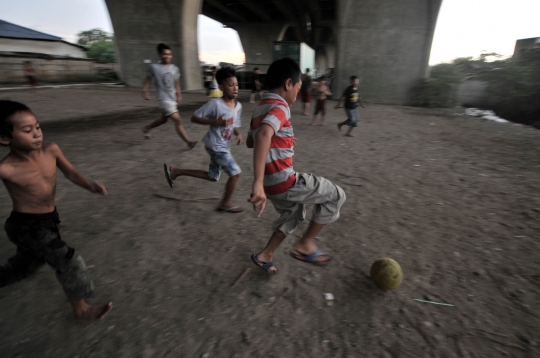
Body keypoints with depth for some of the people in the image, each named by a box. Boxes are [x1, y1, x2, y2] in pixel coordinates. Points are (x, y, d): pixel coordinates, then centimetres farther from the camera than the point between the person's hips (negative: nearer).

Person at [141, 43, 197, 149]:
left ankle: (146, 128, 48)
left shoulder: (175, 68, 3)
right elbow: (148, 79, 3)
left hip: (173, 98, 7)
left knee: (164, 120, 22)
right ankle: (189, 142, -11)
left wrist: (179, 95, 8)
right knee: (178, 120, -15)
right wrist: (144, 91, -1)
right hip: (164, 99, -6)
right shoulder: (154, 67, -9)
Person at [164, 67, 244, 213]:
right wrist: (216, 122, -25)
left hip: (223, 146, 8)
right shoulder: (215, 103, -19)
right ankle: (225, 203, 16)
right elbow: (194, 118, -15)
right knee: (235, 173, -6)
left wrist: (238, 134, -7)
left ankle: (176, 171, 31)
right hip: (215, 146, -8)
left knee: (212, 177, 18)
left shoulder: (238, 106, 2)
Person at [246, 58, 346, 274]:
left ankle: (265, 256, 35)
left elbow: (250, 142, 25)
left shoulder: (261, 108, 13)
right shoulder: (279, 107, -15)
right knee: (336, 196, 8)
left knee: (293, 214, 32)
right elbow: (264, 135, -36)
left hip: (272, 182, 9)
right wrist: (258, 183, -44)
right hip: (283, 182, -9)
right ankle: (305, 245, 14)